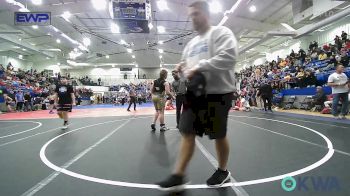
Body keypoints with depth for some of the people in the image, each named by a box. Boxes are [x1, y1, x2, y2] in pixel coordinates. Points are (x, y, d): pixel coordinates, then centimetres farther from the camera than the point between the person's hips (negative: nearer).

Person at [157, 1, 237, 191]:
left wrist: (199, 67, -20)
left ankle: (223, 171, 29)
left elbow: (228, 56, -20)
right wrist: (182, 68, 2)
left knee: (219, 135, 6)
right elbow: (187, 64, 27)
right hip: (195, 93, 7)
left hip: (217, 93, -6)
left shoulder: (221, 32, -4)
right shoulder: (191, 43, 20)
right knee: (187, 133, 2)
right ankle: (178, 176, 10)